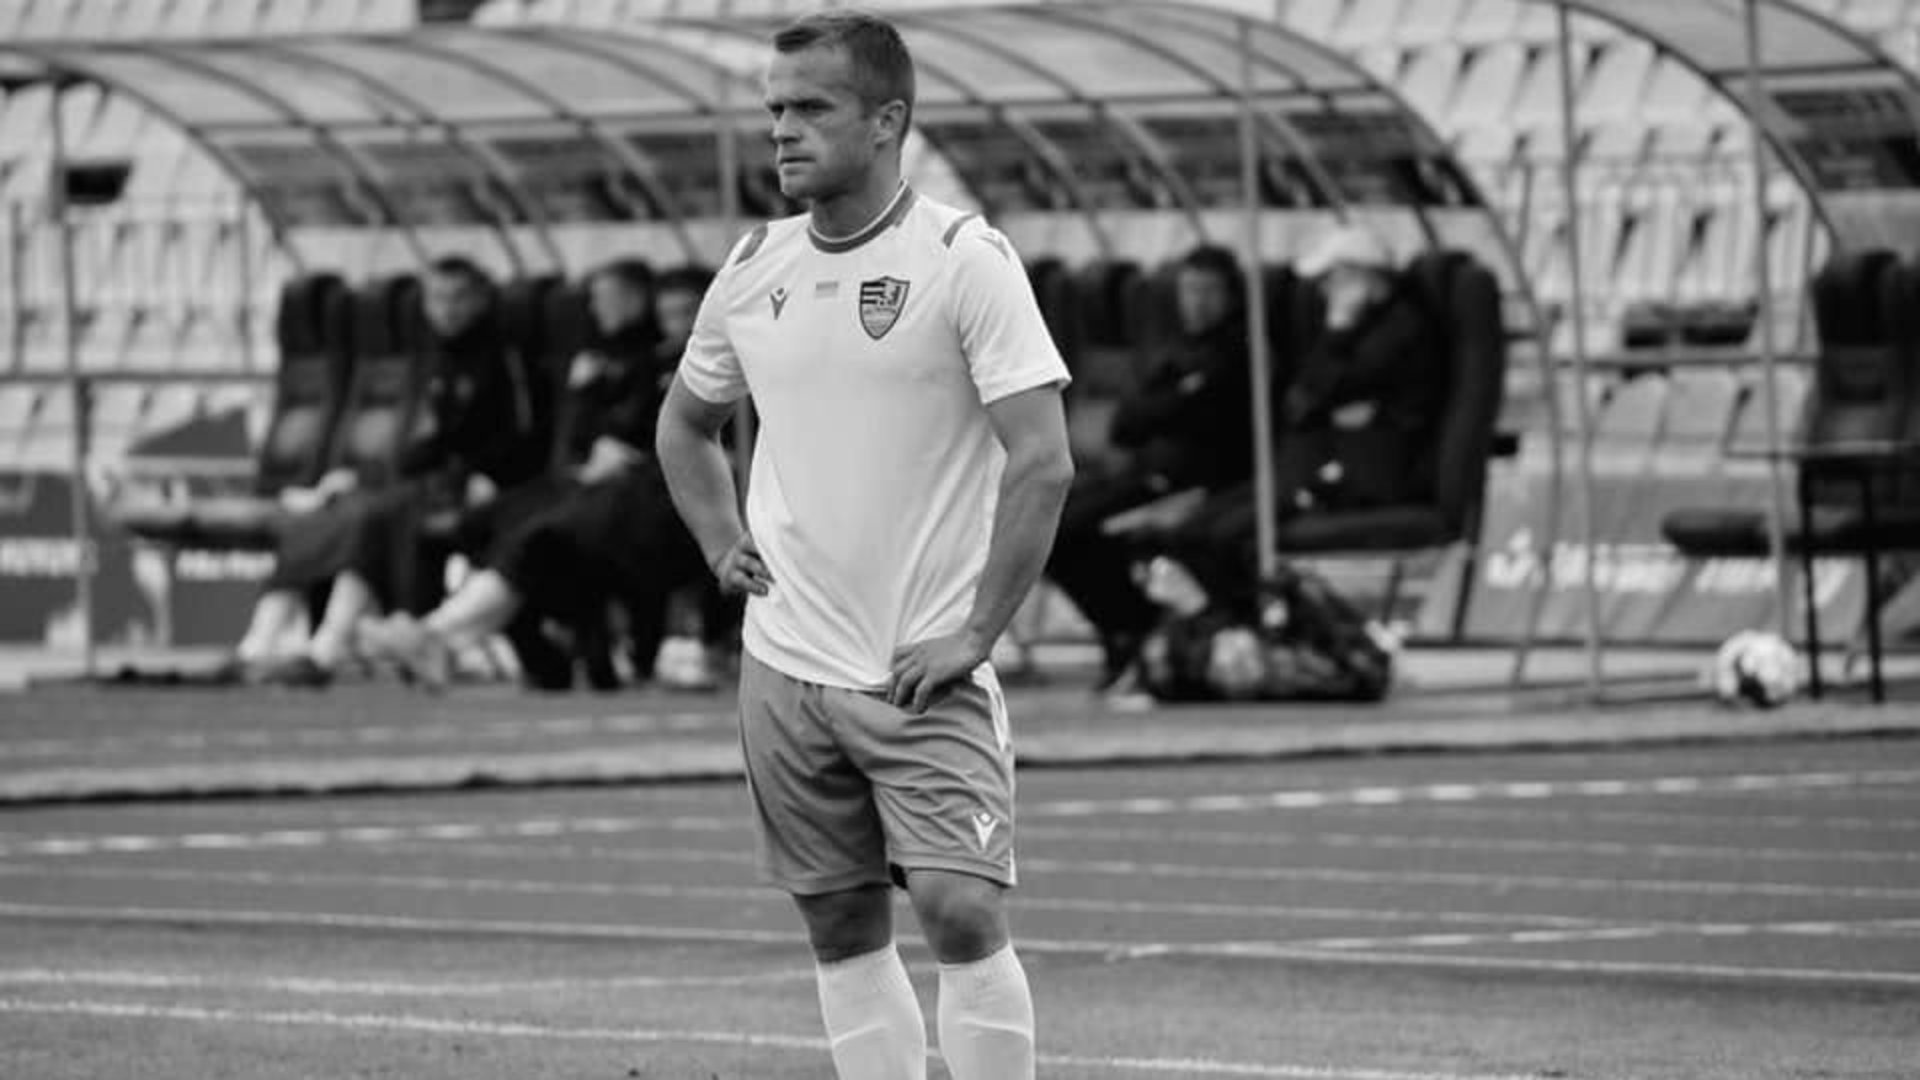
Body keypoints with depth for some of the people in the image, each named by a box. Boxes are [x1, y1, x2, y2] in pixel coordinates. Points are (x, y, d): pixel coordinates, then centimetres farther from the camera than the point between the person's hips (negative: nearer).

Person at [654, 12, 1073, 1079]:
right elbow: (686, 424, 26)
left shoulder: (965, 259, -10)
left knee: (962, 907, -15)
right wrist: (725, 547, 11)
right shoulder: (756, 269, 8)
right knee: (844, 930, 7)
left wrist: (975, 634, -16)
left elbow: (1043, 462, -14)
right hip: (786, 663, 5)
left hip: (924, 672, -5)